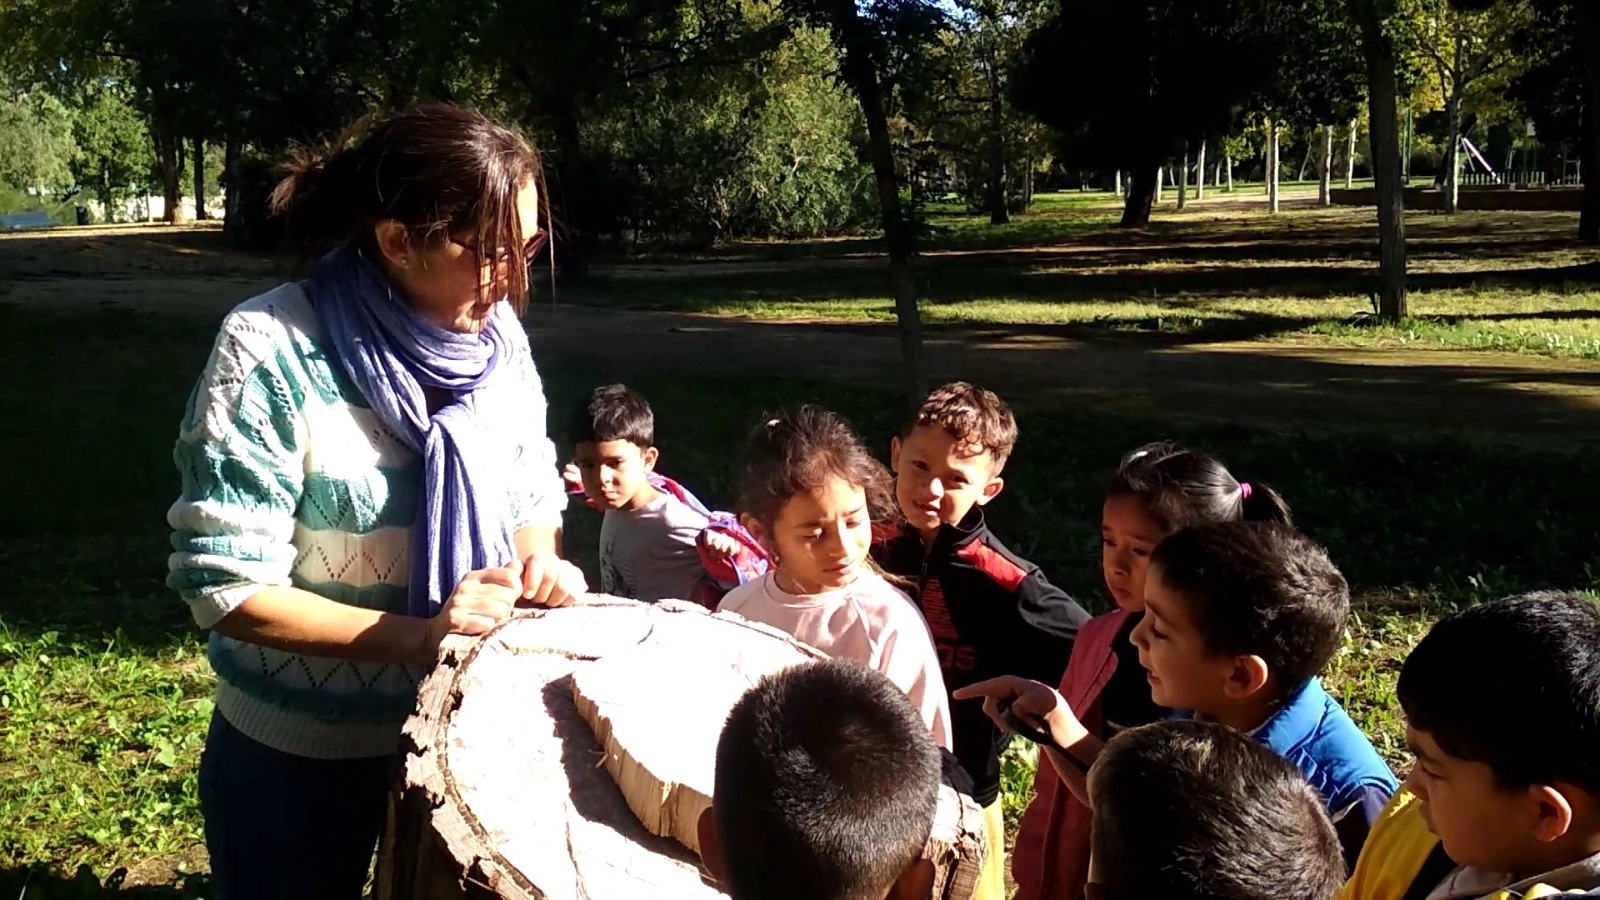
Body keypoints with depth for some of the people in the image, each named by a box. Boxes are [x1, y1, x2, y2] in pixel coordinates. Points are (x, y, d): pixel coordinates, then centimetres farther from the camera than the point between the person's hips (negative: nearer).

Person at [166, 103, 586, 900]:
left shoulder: (497, 335, -7)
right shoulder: (270, 351, -23)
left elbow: (535, 493, 6)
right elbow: (224, 583, -22)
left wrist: (540, 564, -16)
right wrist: (413, 635, -31)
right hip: (299, 756, -4)